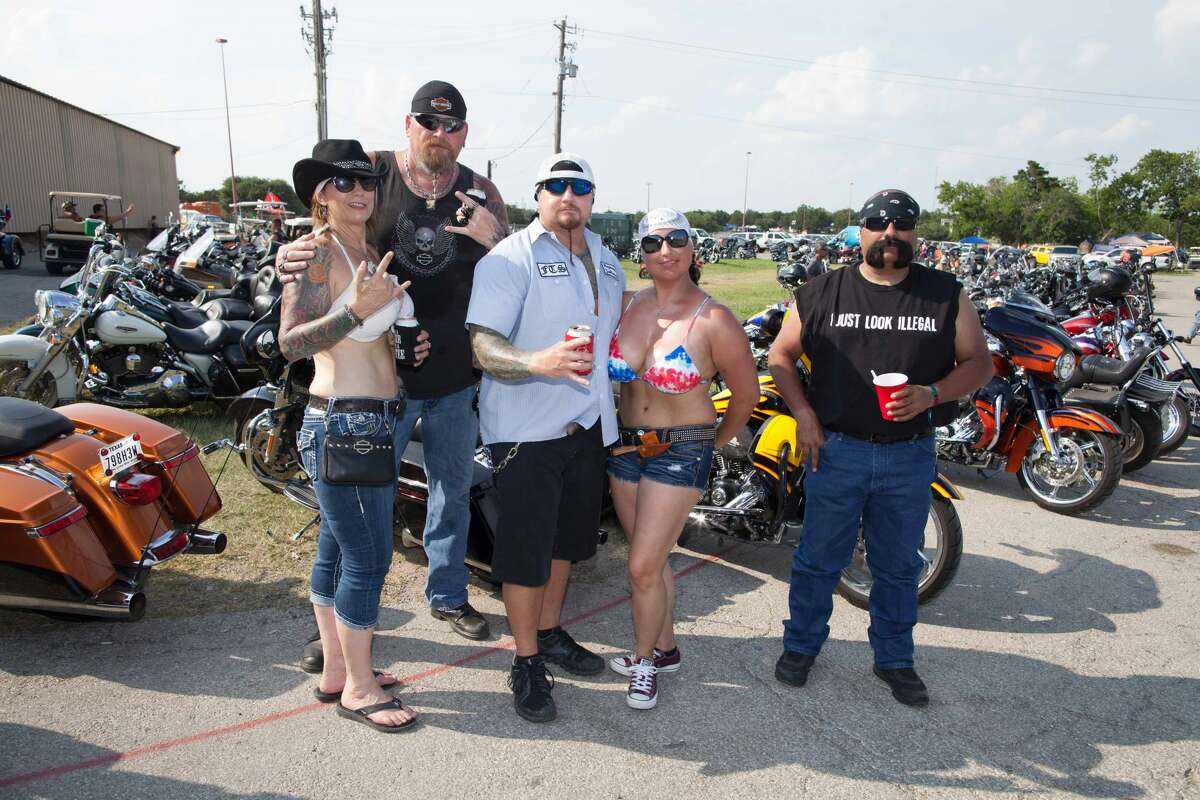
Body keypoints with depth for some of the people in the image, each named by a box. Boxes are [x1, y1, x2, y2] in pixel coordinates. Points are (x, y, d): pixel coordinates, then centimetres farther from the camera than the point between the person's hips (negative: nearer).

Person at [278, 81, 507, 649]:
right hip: (381, 373, -3)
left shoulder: (480, 193, 3)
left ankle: (447, 594, 39)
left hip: (455, 374, 3)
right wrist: (287, 255, -24)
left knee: (453, 491, 18)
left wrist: (494, 240, -19)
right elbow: (325, 233, -2)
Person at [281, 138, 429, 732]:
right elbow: (290, 343, -20)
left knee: (337, 550, 17)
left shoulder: (373, 255, 14)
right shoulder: (317, 252, -11)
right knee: (368, 558, -1)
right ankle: (358, 688, 16)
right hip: (345, 421, -9)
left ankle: (335, 671, 30)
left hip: (374, 421, 9)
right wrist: (356, 310, -29)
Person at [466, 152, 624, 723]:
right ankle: (526, 662, 18)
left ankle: (550, 633, 38)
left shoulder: (607, 262, 13)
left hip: (588, 426, 7)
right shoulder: (511, 257, -11)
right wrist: (539, 362, -38)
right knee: (526, 548, 1)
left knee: (567, 538, 19)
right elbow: (483, 345, -20)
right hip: (526, 429, -7)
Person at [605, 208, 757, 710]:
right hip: (626, 446, 5)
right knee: (652, 560, 16)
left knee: (643, 567, -4)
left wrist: (718, 441, 7)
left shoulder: (715, 321, -14)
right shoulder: (626, 305, 0)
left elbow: (746, 392, -4)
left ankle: (643, 659, 22)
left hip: (682, 451, -5)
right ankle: (666, 649, 37)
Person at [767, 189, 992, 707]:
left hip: (910, 455, 1)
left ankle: (894, 658, 33)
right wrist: (804, 415, -5)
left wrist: (931, 395, -14)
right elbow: (780, 355, 7)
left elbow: (978, 363, 5)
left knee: (898, 565, 14)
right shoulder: (821, 294, 1)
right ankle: (801, 644, 29)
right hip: (836, 448, -1)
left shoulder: (946, 296, 3)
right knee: (819, 557, 10)